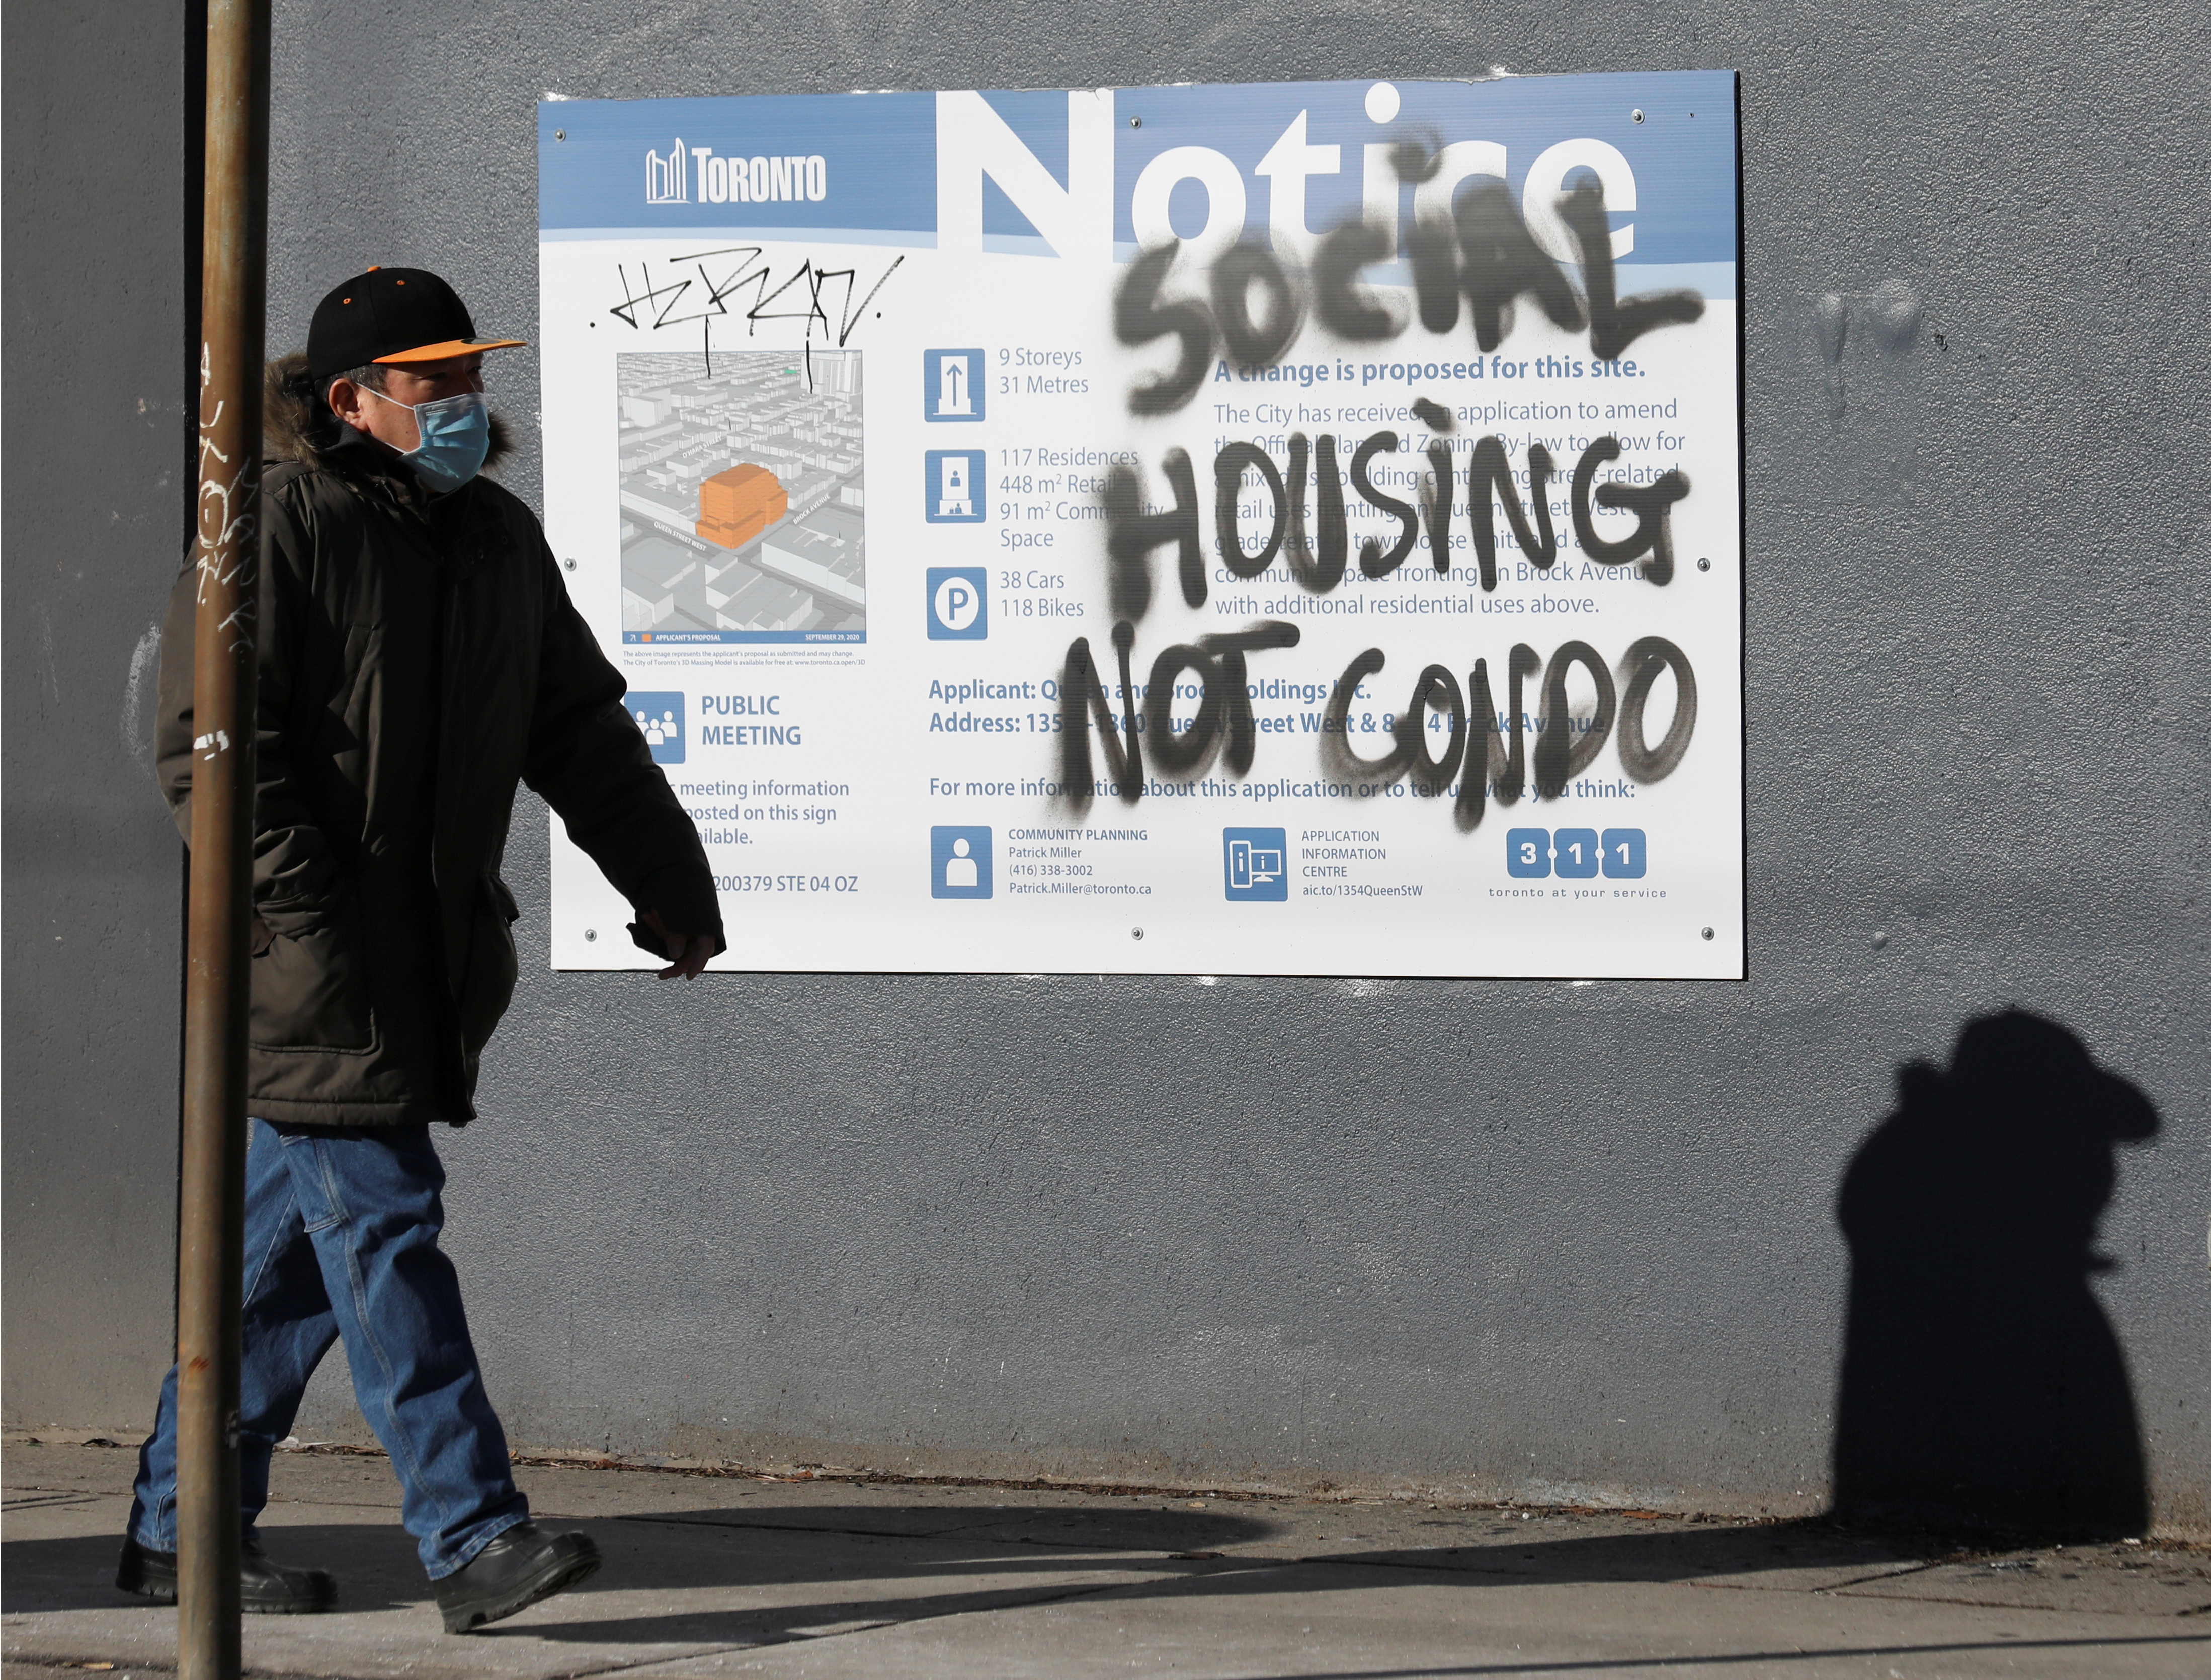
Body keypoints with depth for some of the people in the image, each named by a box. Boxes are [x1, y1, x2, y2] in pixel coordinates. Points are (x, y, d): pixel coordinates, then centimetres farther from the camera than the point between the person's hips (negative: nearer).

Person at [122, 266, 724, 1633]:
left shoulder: (500, 538, 15)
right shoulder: (277, 526, -8)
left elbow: (581, 730, 20)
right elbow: (210, 746, -12)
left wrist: (672, 885, 14)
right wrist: (309, 914, -19)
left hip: (435, 953, 8)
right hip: (313, 958, -7)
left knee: (296, 1237, 11)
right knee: (380, 1224, -9)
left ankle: (182, 1523, 20)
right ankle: (473, 1533, -9)